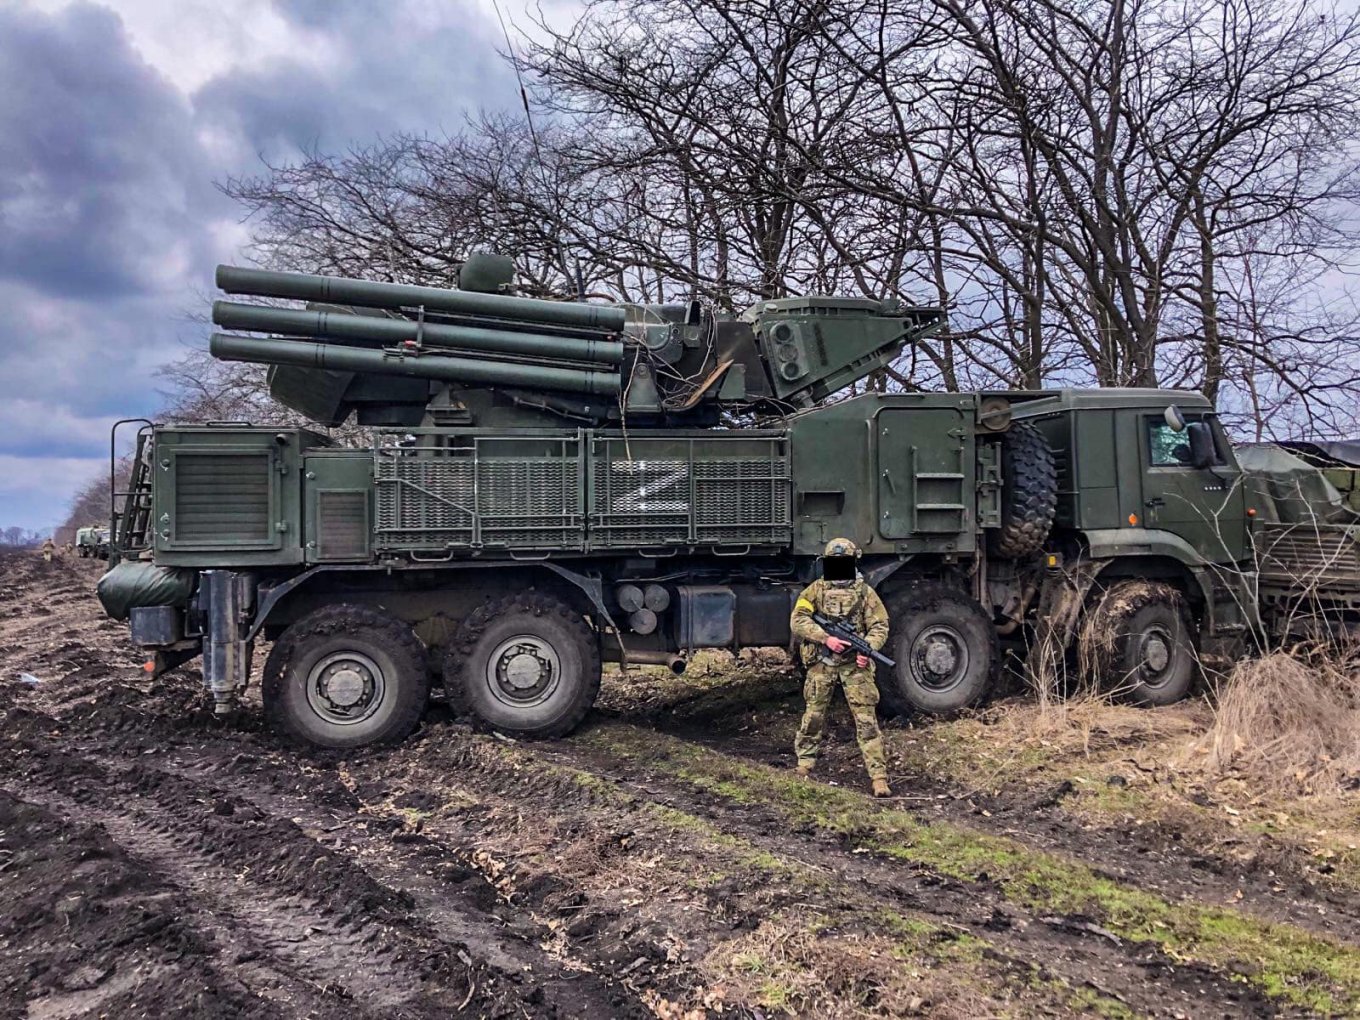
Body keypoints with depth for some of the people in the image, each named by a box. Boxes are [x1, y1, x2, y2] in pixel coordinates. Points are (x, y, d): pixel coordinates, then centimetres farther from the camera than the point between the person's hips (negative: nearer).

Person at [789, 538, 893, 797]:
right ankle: (804, 765, 28)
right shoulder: (815, 590, 4)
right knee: (814, 716, 11)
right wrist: (826, 638, -17)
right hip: (821, 664, 1)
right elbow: (797, 621, -5)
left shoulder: (864, 591, 4)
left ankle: (879, 775, -3)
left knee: (866, 719, -4)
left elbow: (880, 625, 2)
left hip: (855, 664, -1)